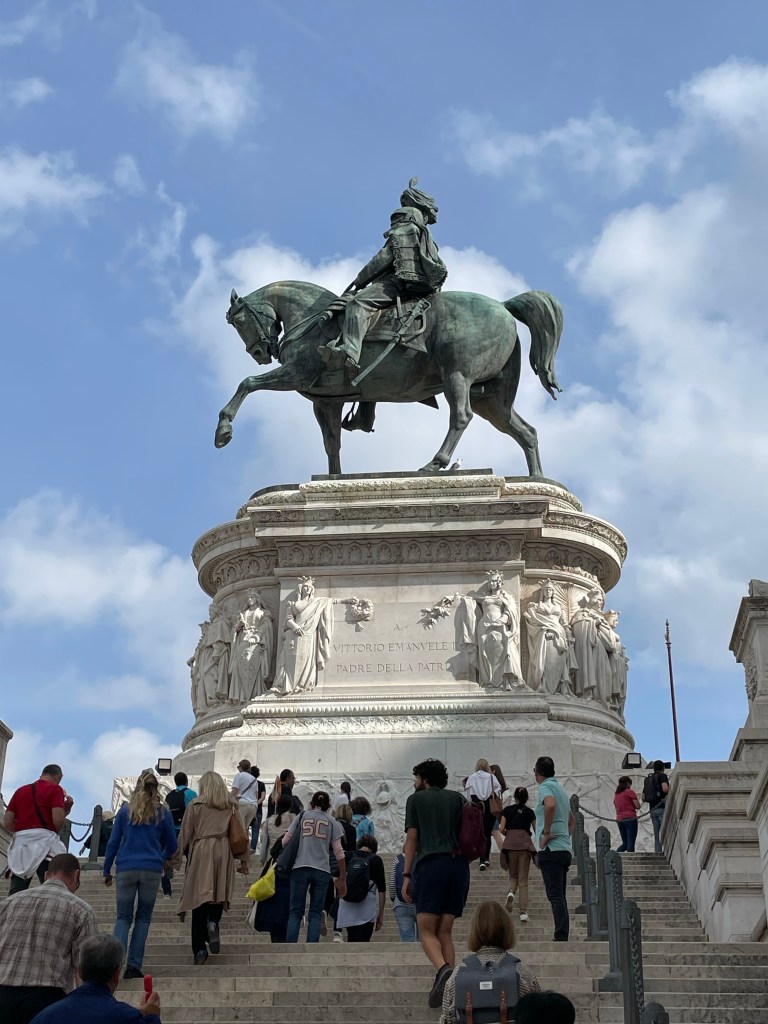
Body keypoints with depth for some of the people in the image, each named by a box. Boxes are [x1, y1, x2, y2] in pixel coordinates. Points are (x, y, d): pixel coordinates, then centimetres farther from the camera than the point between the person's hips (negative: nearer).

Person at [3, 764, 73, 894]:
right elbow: (58, 819, -10)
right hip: (44, 841, -5)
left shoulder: (20, 790, 20)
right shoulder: (55, 788, 4)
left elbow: (7, 823, 13)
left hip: (20, 843, 5)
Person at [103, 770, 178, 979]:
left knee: (123, 917, 6)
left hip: (126, 869, 0)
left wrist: (107, 871, 11)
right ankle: (133, 966, 4)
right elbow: (172, 845, 12)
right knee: (143, 918, 10)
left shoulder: (125, 810, 4)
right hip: (152, 870, 0)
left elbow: (113, 842, 4)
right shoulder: (163, 812, 5)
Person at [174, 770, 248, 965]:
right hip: (223, 853, 2)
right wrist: (244, 859, 18)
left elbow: (185, 834, 4)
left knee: (199, 897, 0)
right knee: (219, 896, 11)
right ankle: (213, 922, -20)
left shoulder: (196, 805, 3)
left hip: (201, 852, -2)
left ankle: (199, 948, -4)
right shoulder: (231, 805, 9)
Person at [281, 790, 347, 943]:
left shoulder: (302, 816, 11)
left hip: (299, 868, 0)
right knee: (315, 914, 4)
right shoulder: (331, 821, 11)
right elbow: (338, 851, 6)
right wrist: (342, 879, 9)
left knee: (295, 912, 3)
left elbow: (285, 842, 4)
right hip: (322, 870, 0)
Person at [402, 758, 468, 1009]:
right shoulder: (457, 798, 19)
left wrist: (406, 875, 3)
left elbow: (412, 838, 4)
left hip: (430, 864, -4)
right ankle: (449, 988, -5)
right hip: (459, 865, 4)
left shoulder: (416, 799, 10)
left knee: (427, 931, -4)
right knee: (445, 932, 8)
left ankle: (443, 970, -32)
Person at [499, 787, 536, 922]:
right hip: (525, 844, 0)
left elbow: (501, 829, 2)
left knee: (513, 875, 17)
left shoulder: (507, 810, 9)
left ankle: (511, 892, -16)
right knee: (523, 879, 2)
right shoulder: (529, 812, 9)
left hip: (510, 844, 0)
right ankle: (523, 911, -7)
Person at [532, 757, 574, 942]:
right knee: (560, 896, 10)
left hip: (550, 850, -9)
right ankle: (563, 937, 10)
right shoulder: (561, 789, 21)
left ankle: (561, 937, -17)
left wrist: (546, 832, -22)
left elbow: (550, 804, -30)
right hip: (565, 849, 9)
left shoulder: (546, 787, -6)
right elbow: (572, 822, 33)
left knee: (556, 895, -12)